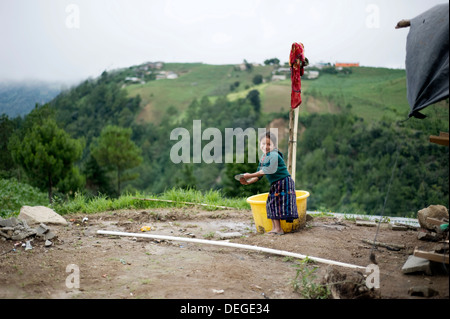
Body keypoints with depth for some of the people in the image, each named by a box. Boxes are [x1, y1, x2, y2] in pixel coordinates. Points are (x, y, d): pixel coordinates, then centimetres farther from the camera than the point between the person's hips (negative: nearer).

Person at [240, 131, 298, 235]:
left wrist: (250, 176, -22)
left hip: (284, 183, -10)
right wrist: (248, 182, 4)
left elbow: (266, 171, -25)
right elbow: (259, 174, 15)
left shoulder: (274, 155, -19)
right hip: (275, 184, 10)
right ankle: (274, 228, 17)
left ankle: (278, 229, -5)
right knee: (271, 204, 10)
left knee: (277, 203, -10)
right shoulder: (263, 157, 10)